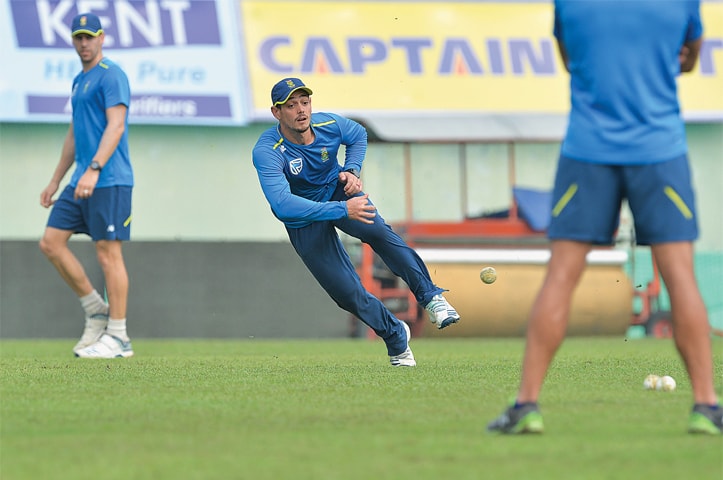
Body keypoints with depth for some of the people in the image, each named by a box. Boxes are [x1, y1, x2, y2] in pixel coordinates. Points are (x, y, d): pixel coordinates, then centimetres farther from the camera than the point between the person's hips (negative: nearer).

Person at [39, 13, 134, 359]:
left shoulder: (111, 76, -7)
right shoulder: (79, 81, 20)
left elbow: (116, 126, -18)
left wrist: (94, 169, -29)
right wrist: (55, 181, 27)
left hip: (109, 181, -9)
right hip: (80, 183, 9)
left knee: (108, 253, -7)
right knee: (51, 242, 3)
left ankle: (118, 336, -3)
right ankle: (96, 311, 12)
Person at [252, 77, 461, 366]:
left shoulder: (329, 125, -16)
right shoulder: (266, 152, -31)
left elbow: (358, 135, 10)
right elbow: (282, 204, -44)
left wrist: (352, 170, -11)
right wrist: (341, 210, -50)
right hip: (304, 221, -2)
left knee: (377, 231, -31)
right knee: (347, 293, -6)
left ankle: (430, 297, -27)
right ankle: (396, 337, 18)